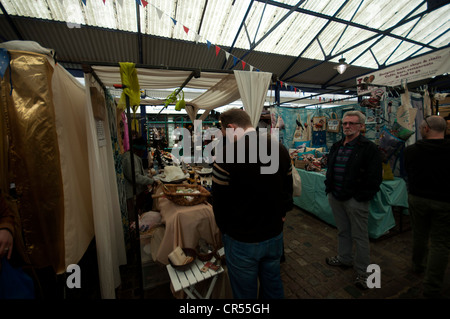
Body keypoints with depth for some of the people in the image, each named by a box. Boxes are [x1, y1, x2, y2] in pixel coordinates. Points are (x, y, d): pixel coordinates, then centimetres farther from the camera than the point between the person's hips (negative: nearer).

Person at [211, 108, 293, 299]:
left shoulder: (228, 152, -22)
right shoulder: (280, 148, -3)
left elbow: (219, 200, -15)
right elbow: (287, 188, 7)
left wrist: (225, 228, 2)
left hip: (242, 239, -5)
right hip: (274, 234, 6)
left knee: (245, 292, 20)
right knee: (273, 285, 28)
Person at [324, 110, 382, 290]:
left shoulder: (369, 148, -10)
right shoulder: (336, 147, 10)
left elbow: (374, 177, -12)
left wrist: (361, 197, -15)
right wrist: (329, 188, 11)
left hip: (355, 200, -6)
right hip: (335, 197, 6)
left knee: (360, 236, 8)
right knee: (342, 231, 21)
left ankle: (363, 272, 26)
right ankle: (344, 259, 40)